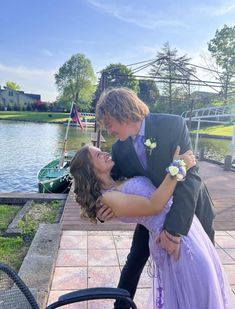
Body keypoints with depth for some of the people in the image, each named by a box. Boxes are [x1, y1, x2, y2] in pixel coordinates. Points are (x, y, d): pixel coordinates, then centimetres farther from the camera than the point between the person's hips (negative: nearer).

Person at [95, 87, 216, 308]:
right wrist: (103, 211, -26)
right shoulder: (119, 149, -12)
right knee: (134, 262, 12)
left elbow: (189, 176, -30)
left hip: (190, 210, -2)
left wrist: (174, 228, -35)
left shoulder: (173, 124, -24)